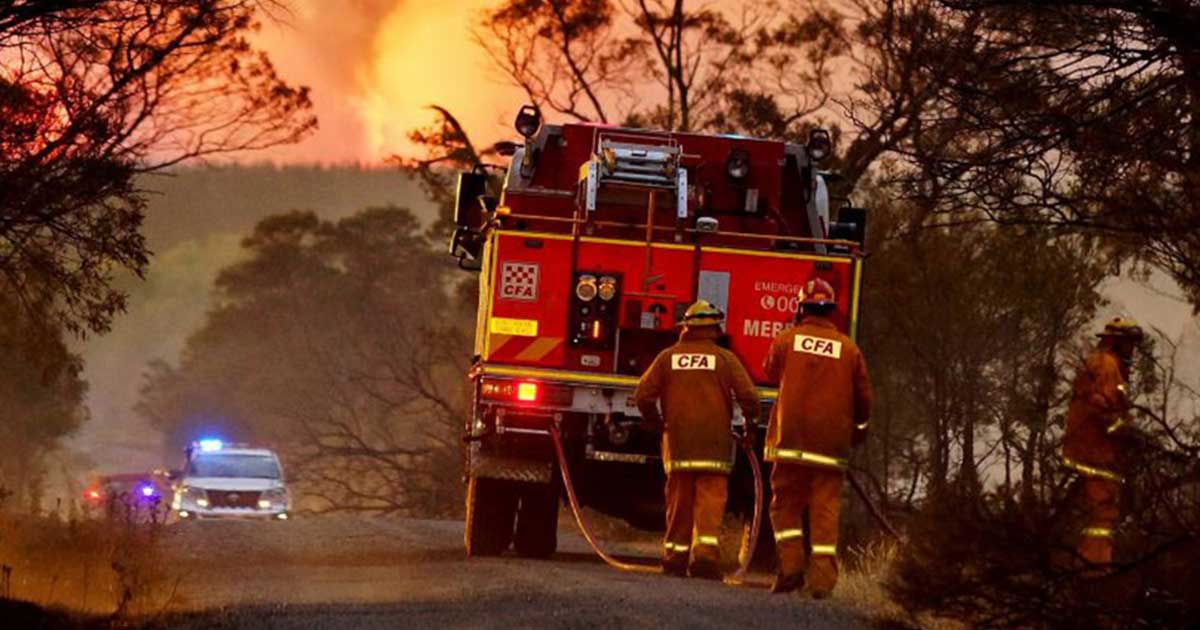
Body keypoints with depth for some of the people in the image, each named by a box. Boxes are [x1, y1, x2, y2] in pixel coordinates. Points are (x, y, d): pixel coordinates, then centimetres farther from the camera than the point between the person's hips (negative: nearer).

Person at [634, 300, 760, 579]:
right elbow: (748, 395, -9)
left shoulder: (668, 357, 5)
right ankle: (706, 552, -21)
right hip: (714, 445, -2)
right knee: (711, 501, -5)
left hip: (678, 443, 2)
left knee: (679, 503, 10)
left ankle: (675, 558, 13)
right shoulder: (725, 359, 0)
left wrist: (655, 422, 18)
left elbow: (643, 395, 1)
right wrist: (750, 423, 9)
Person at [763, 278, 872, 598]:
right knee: (825, 510, 2)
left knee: (786, 503, 10)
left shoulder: (786, 340, 0)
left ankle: (791, 564, -5)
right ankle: (823, 577, -6)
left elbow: (772, 371, 21)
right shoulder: (849, 349, 2)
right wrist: (857, 428, 27)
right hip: (831, 444, 1)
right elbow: (863, 397, 9)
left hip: (791, 439, -1)